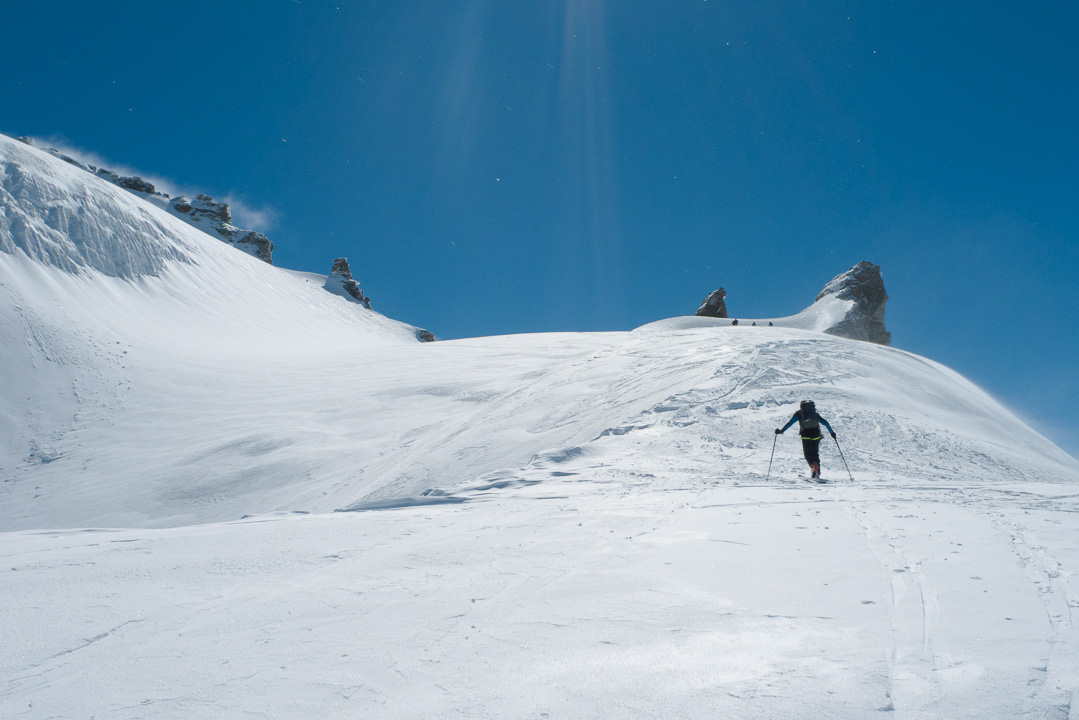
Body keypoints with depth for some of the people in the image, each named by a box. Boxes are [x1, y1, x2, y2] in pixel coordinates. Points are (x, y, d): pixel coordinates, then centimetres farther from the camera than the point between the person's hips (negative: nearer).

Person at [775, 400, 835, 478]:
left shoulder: (798, 413, 18)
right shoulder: (814, 413, 24)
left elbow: (790, 423, 12)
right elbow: (824, 422, 22)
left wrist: (781, 431, 16)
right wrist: (831, 432, 26)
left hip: (806, 433, -3)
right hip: (816, 432, 3)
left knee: (807, 453, 2)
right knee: (815, 452, 13)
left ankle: (813, 464, -28)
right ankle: (817, 472, 4)